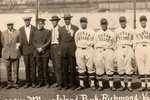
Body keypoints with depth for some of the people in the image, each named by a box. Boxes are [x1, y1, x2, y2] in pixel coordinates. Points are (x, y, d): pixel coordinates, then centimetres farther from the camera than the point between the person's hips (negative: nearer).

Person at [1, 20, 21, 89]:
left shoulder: (17, 33, 0)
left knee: (15, 70, 1)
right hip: (6, 54, 3)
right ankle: (9, 83, 15)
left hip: (15, 54, -2)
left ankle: (15, 83, 12)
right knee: (8, 70, 6)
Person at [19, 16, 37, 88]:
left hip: (32, 49, -2)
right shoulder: (21, 29, 7)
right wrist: (21, 50, 1)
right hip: (25, 49, 2)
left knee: (33, 66, 0)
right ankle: (28, 82, 13)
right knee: (27, 66, 6)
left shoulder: (34, 29, 1)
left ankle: (33, 82, 8)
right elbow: (20, 40, 7)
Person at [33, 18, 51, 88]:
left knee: (45, 68, -3)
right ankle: (40, 82, 12)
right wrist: (37, 49, -7)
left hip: (45, 52, -3)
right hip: (37, 53, 3)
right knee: (39, 68, 5)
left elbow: (48, 42, -2)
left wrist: (42, 48, -12)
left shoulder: (48, 32, 5)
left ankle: (46, 82, 7)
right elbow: (34, 42, 10)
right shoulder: (35, 32, 15)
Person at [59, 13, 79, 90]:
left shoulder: (75, 28, 5)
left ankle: (73, 84, 10)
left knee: (72, 68, 0)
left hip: (72, 50, -2)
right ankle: (66, 84, 12)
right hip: (64, 51, 2)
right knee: (65, 68, 3)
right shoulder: (61, 29, 13)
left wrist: (77, 49, -1)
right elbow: (60, 39, 14)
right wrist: (60, 49, 7)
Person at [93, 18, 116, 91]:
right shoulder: (97, 34, 16)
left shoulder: (112, 34, 12)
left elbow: (113, 44, 12)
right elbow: (95, 45, 14)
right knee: (99, 69, 0)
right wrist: (95, 55, 5)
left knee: (110, 68, -4)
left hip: (108, 50, -1)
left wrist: (112, 53, 1)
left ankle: (111, 85, 2)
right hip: (99, 51, 1)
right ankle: (100, 85, 8)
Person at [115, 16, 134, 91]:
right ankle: (122, 85, 9)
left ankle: (129, 85, 5)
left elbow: (132, 42, 9)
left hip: (128, 49, -1)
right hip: (119, 49, 1)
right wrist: (115, 53, 6)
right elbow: (115, 42, 13)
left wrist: (132, 52, 2)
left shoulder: (130, 30, 8)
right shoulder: (116, 31, 12)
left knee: (129, 68, -3)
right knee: (120, 68, 1)